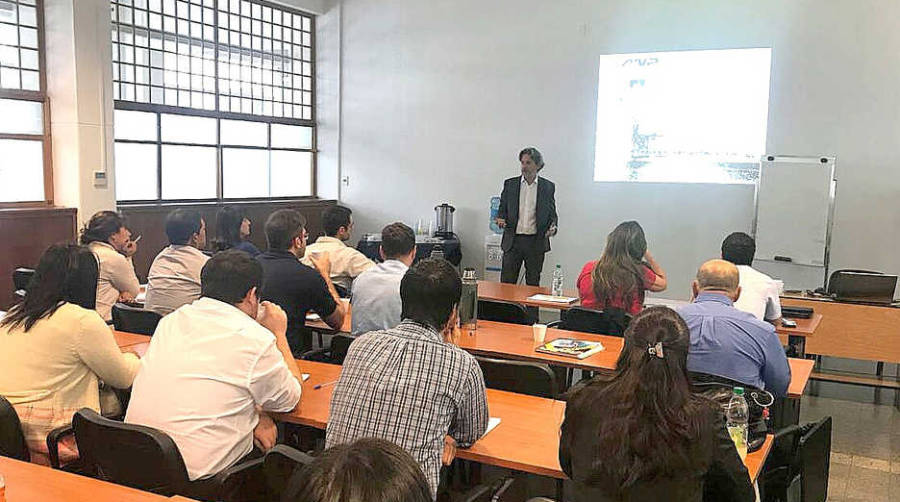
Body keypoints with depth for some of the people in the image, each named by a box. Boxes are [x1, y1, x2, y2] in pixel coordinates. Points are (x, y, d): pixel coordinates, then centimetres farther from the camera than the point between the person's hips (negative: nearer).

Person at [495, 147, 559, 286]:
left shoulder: (548, 186, 5)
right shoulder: (510, 184, 7)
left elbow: (552, 213, 10)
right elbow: (502, 209, 12)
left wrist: (552, 227, -10)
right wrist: (501, 219, -10)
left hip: (536, 242, 0)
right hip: (513, 240, 1)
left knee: (533, 283, 8)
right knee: (507, 283, 1)